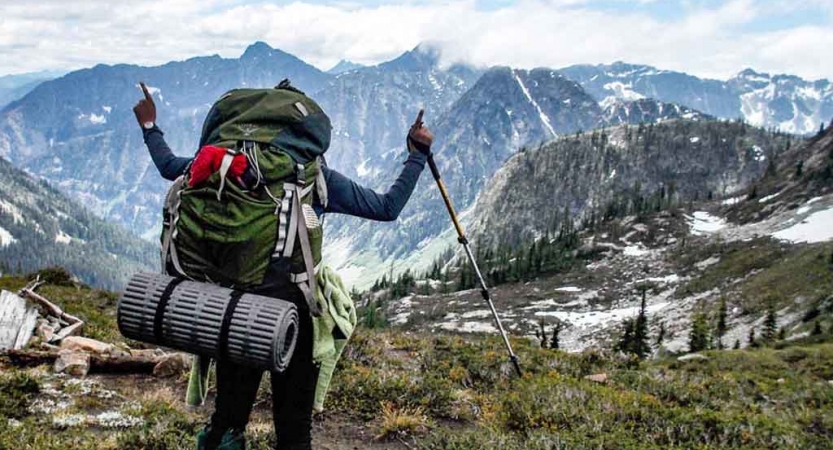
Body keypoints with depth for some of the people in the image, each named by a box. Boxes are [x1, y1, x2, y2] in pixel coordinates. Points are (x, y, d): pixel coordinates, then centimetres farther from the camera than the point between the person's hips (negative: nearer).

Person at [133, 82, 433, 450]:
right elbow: (388, 207, 7)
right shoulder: (319, 176, 3)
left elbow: (169, 166, 21)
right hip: (293, 307, -2)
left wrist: (149, 126, 38)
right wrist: (417, 153, 16)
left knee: (227, 417, 15)